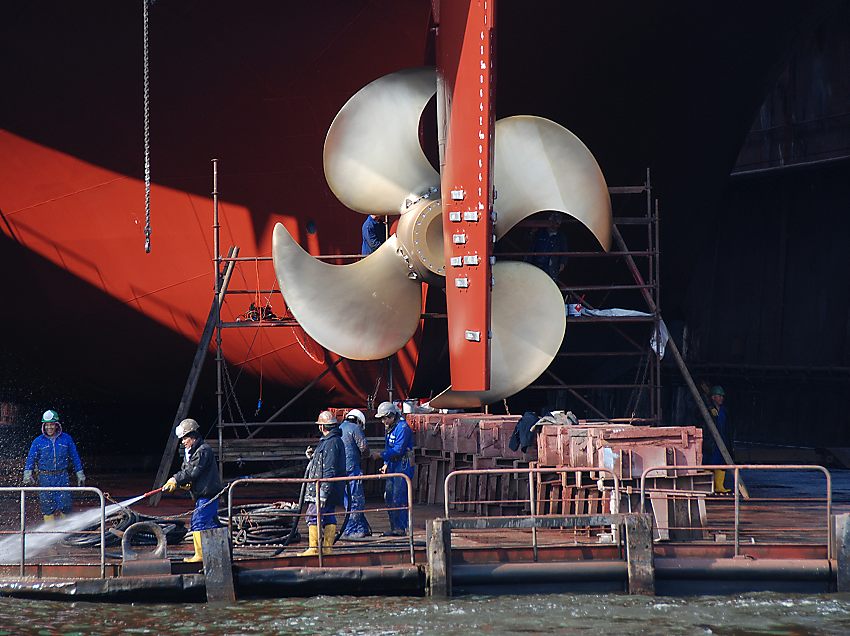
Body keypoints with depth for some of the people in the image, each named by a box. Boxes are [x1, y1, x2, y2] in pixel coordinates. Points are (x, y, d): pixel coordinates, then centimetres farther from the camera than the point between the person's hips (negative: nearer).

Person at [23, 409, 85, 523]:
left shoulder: (66, 439, 4)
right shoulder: (38, 441, 2)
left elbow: (75, 457, 11)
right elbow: (31, 459, 2)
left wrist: (80, 475, 13)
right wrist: (27, 475, -11)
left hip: (62, 477, 0)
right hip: (45, 478, 0)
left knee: (65, 506, -6)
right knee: (47, 507, -1)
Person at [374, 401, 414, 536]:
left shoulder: (402, 428, -15)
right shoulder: (390, 428, 17)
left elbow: (398, 450, -21)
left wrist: (381, 455, -18)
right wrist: (386, 464, 16)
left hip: (403, 466, -10)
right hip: (393, 467, 10)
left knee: (399, 498, -11)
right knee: (389, 497, 10)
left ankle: (401, 528, -8)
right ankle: (394, 528, 15)